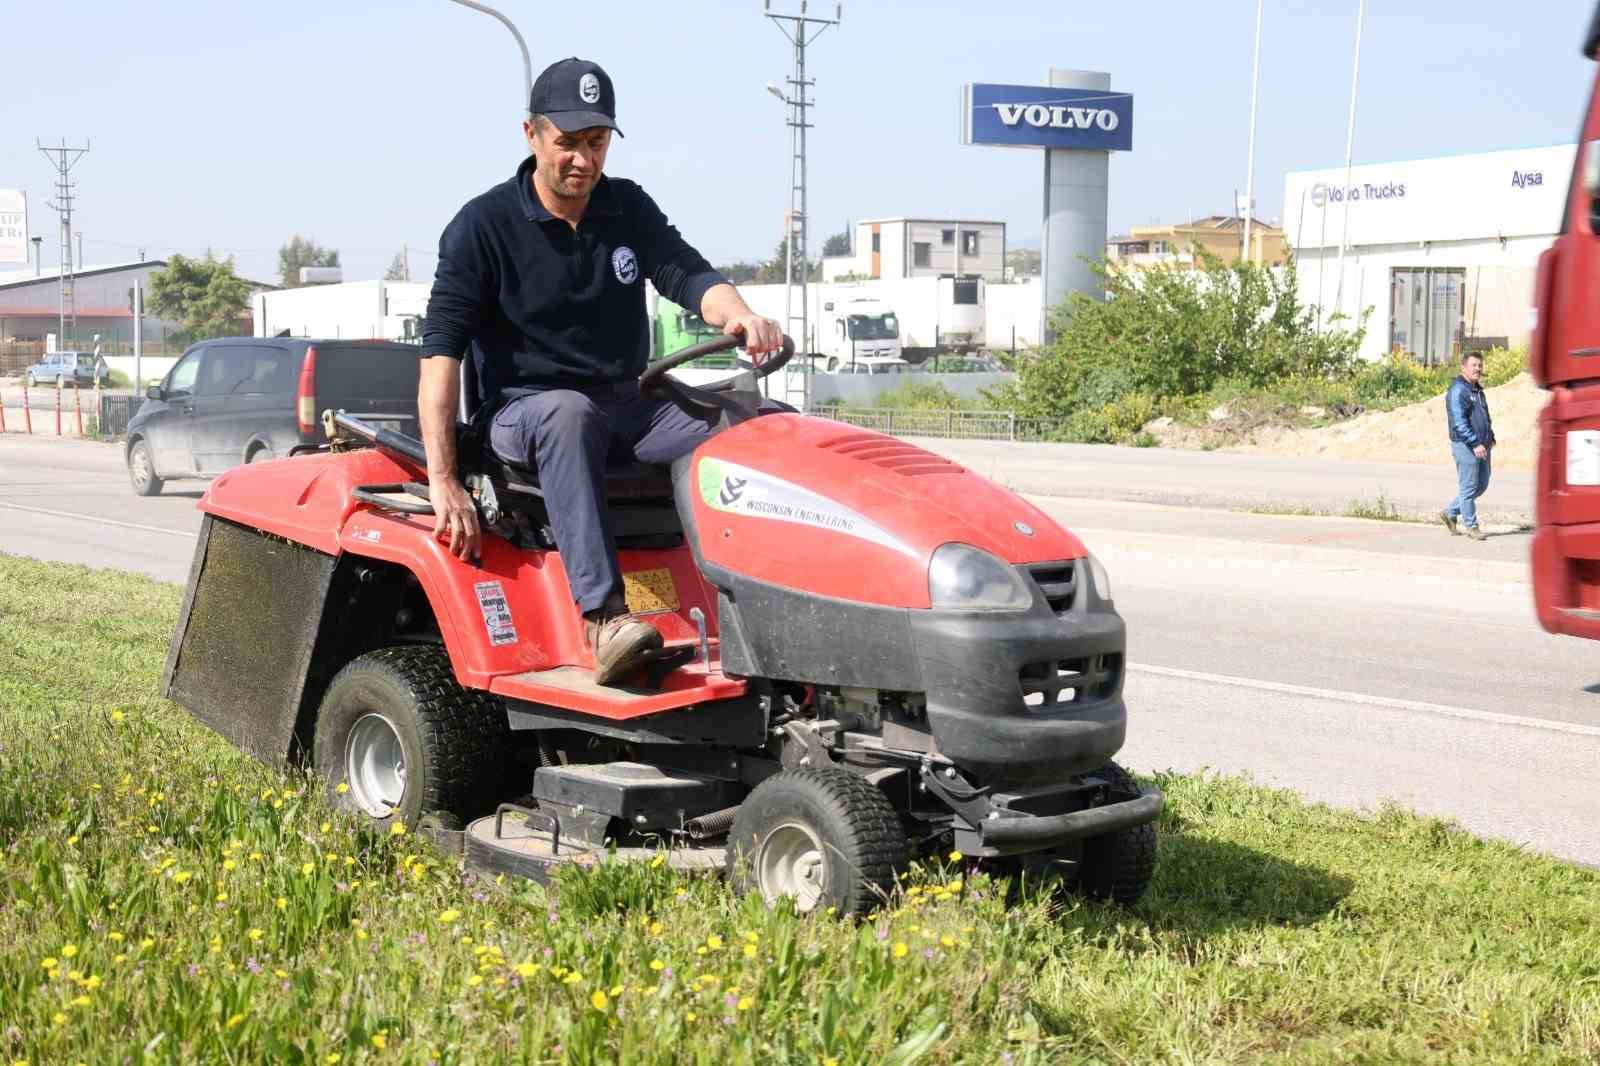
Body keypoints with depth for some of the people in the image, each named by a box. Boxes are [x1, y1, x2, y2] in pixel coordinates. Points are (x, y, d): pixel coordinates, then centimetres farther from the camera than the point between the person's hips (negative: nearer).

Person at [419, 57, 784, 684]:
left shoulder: (629, 209, 9)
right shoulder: (482, 226, -6)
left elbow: (688, 275, -5)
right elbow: (441, 350, -14)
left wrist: (739, 316, -31)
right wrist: (443, 482, -24)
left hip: (628, 403, 5)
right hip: (524, 410, -5)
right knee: (569, 413, -41)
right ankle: (603, 619, -50)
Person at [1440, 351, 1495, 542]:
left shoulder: (1478, 391, 19)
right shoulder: (1458, 390, -12)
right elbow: (1459, 422, -19)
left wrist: (1491, 438, 17)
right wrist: (1475, 444, -23)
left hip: (1482, 446, 9)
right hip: (1466, 446, -9)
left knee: (1481, 485, 14)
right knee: (1469, 487, -2)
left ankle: (1450, 513, 25)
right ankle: (1471, 526, 6)